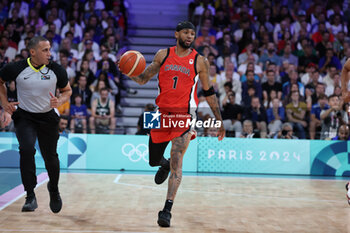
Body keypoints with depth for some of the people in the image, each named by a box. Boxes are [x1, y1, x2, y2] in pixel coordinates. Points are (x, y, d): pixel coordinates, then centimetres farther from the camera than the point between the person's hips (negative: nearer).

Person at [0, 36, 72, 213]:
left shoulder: (56, 70, -11)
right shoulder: (16, 69, -14)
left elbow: (67, 90, 5)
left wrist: (60, 101, -16)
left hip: (48, 117, 1)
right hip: (24, 117, -1)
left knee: (50, 156, 6)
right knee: (27, 150, -23)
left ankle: (54, 189, 37)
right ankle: (30, 196, -14)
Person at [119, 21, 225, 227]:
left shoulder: (200, 61, 2)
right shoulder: (163, 55, 7)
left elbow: (209, 93, 9)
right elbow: (143, 79, 10)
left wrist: (219, 121, 9)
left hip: (184, 115, -3)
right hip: (162, 113, 3)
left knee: (176, 161, -16)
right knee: (154, 160, 13)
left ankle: (167, 210, -14)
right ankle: (165, 165, 52)